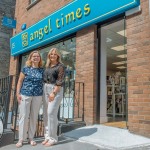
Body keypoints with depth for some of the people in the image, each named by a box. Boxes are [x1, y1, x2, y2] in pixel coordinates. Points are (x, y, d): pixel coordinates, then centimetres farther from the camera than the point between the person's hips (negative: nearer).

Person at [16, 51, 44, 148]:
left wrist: (44, 94, 3)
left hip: (38, 96, 2)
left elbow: (44, 82, 10)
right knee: (23, 116, 1)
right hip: (25, 95, -1)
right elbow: (20, 81, 4)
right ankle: (21, 139, 12)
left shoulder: (42, 70, 7)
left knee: (34, 117, 7)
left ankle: (31, 138, 20)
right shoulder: (25, 69, 3)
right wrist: (18, 93, -4)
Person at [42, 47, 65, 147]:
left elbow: (60, 81, -13)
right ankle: (48, 136, 15)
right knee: (46, 113, 6)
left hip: (56, 90, -7)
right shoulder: (47, 66, 17)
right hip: (46, 89, 7)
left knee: (51, 113, -12)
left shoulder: (60, 66, -4)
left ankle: (53, 138, -2)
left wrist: (54, 92, -20)